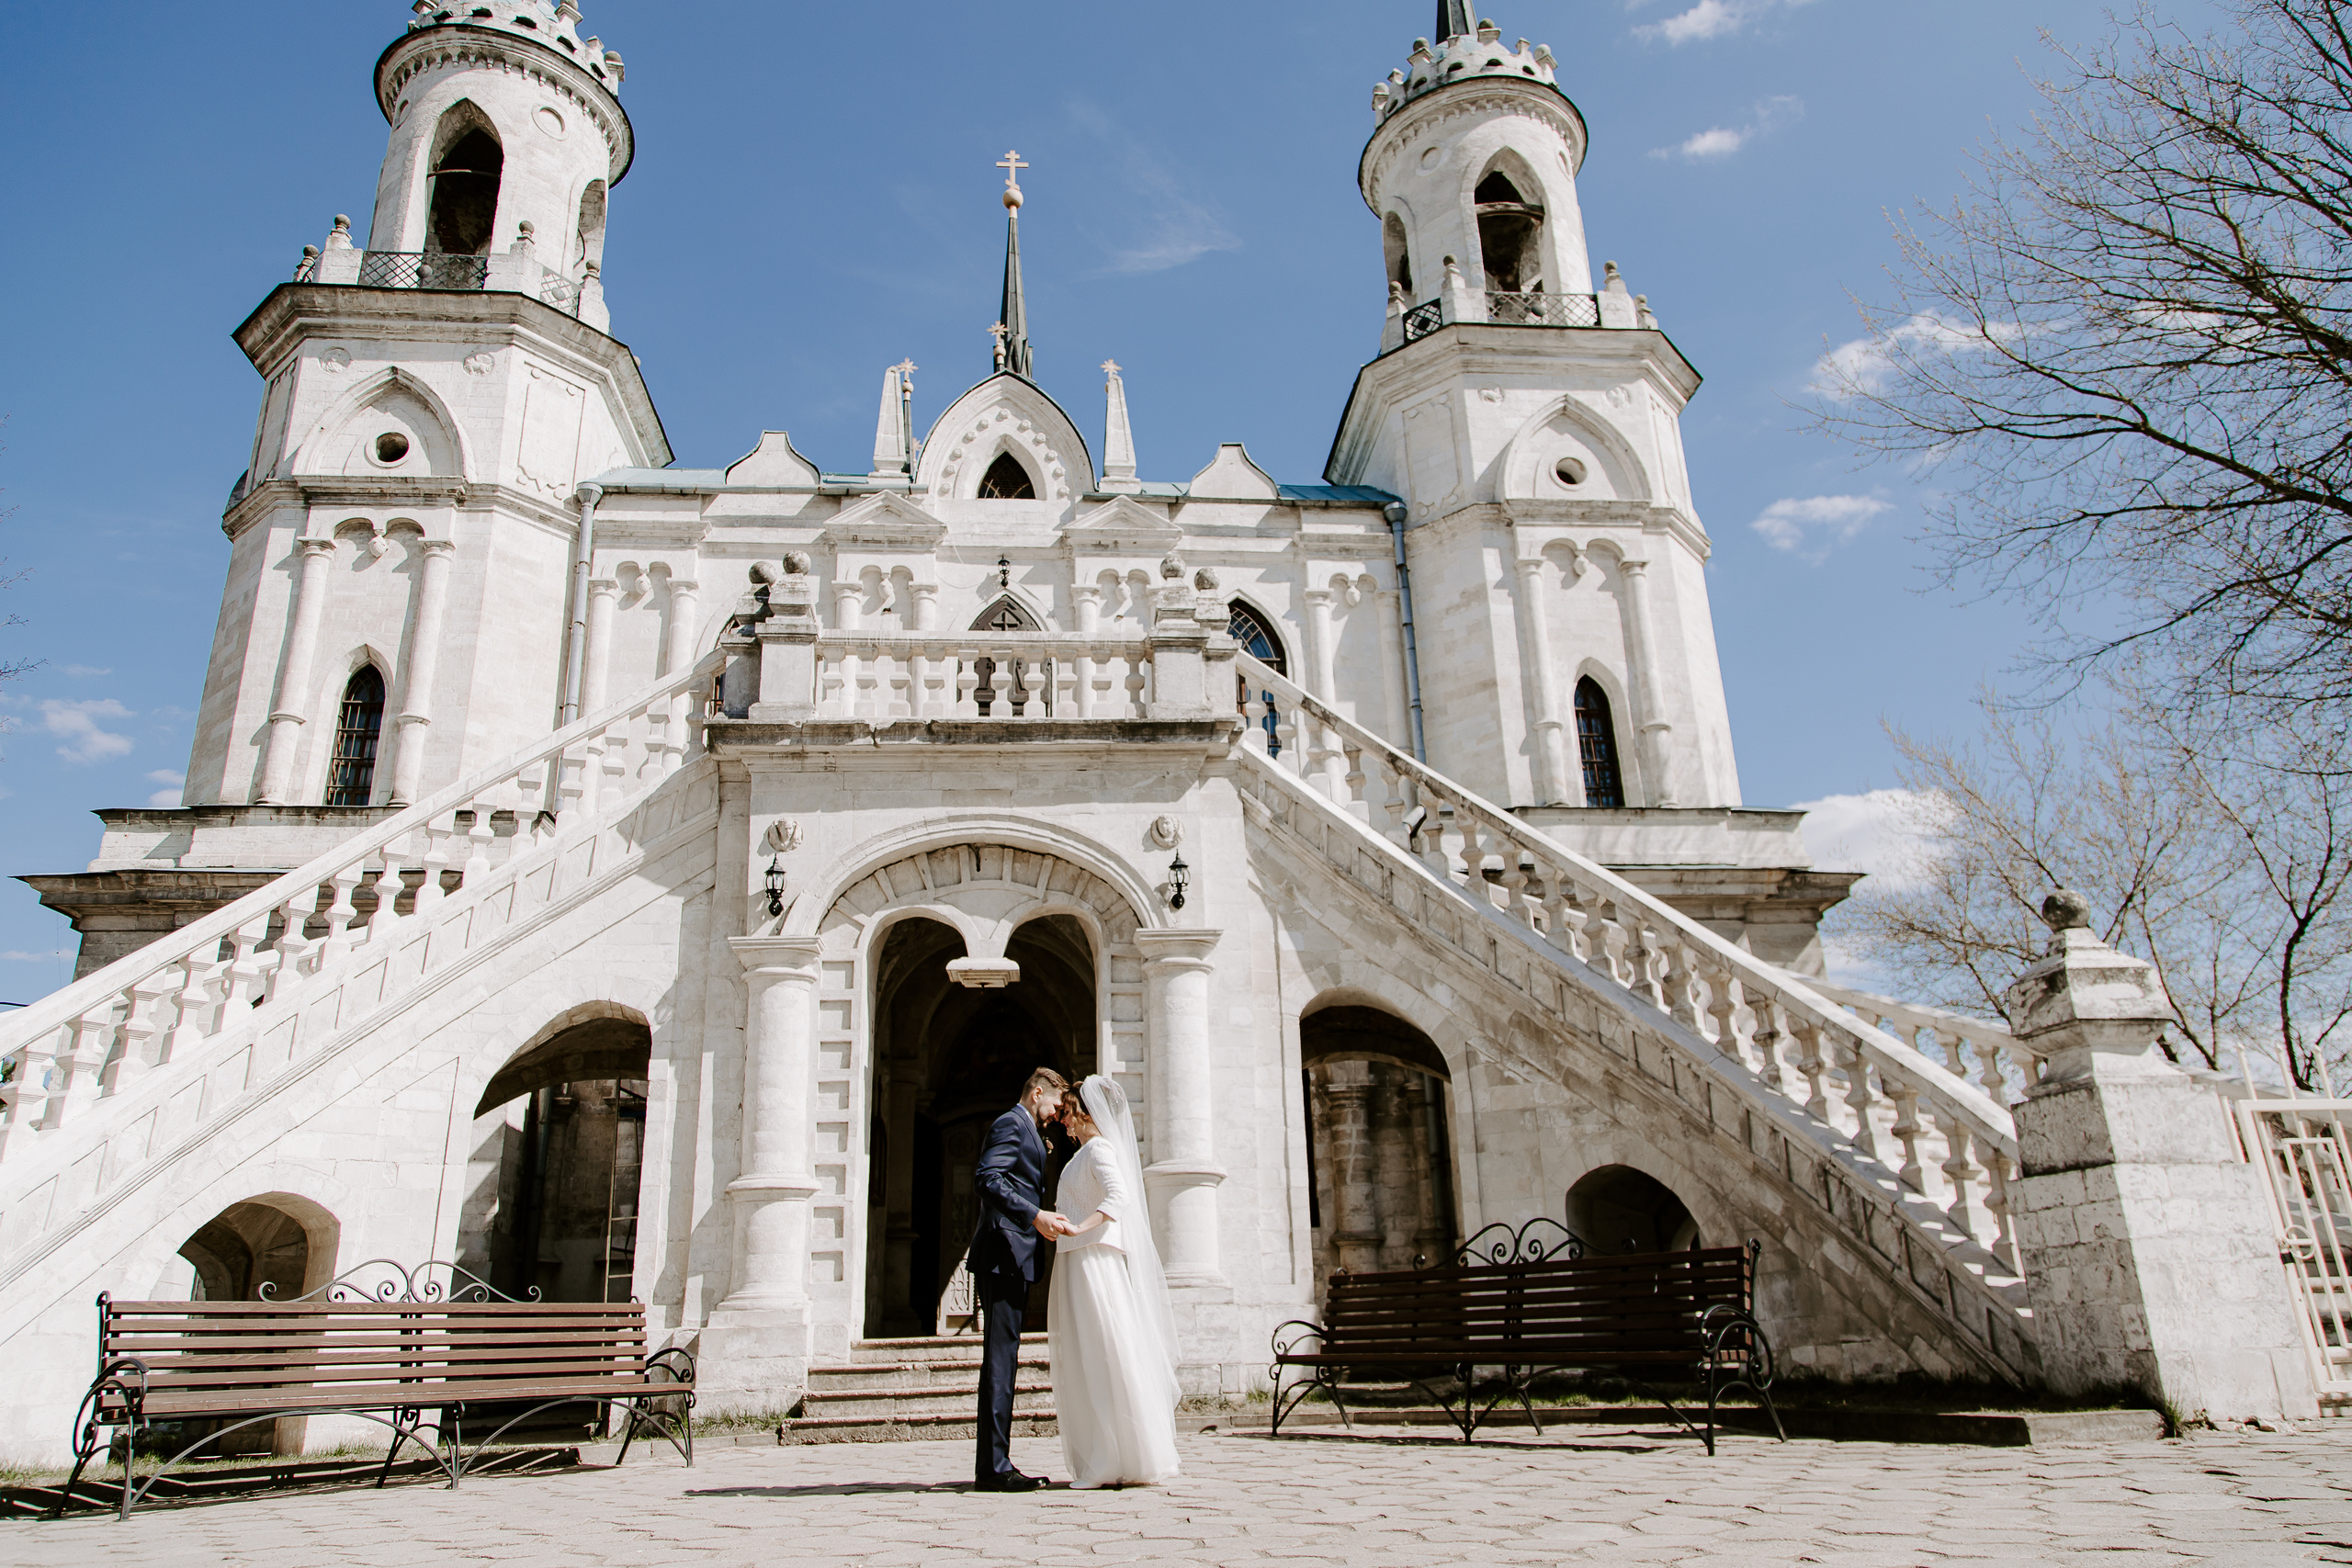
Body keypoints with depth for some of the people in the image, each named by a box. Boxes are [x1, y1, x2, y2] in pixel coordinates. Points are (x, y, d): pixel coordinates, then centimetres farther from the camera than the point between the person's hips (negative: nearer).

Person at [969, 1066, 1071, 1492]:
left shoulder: (1027, 1132, 25)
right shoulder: (1011, 1125, -7)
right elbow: (986, 1178, -22)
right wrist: (1036, 1216, -27)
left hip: (1012, 1262, 11)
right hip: (1003, 1256, -11)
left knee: (1003, 1361, 9)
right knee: (1000, 1360, -10)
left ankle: (995, 1465, 12)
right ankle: (993, 1467, -9)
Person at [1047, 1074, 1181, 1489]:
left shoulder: (1099, 1149, -8)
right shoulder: (1086, 1152, 21)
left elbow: (1119, 1197, -24)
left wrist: (1079, 1228, -33)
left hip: (1093, 1262, -10)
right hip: (1078, 1263, 10)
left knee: (1104, 1358, -7)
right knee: (1089, 1363, 9)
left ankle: (1123, 1462, -3)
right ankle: (1105, 1463, 12)